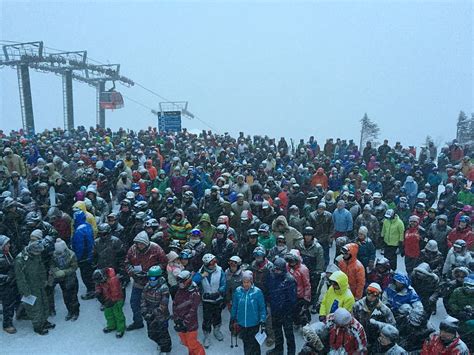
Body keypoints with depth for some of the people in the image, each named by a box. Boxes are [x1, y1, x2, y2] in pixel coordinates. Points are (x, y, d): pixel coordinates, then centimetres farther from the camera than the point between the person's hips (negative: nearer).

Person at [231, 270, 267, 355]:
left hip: (254, 324, -2)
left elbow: (262, 308, -7)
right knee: (246, 342, 18)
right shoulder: (238, 291, -7)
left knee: (254, 344, 8)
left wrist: (262, 321, -10)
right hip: (242, 323, 3)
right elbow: (234, 306, 6)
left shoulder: (257, 292, -14)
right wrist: (233, 318, 12)